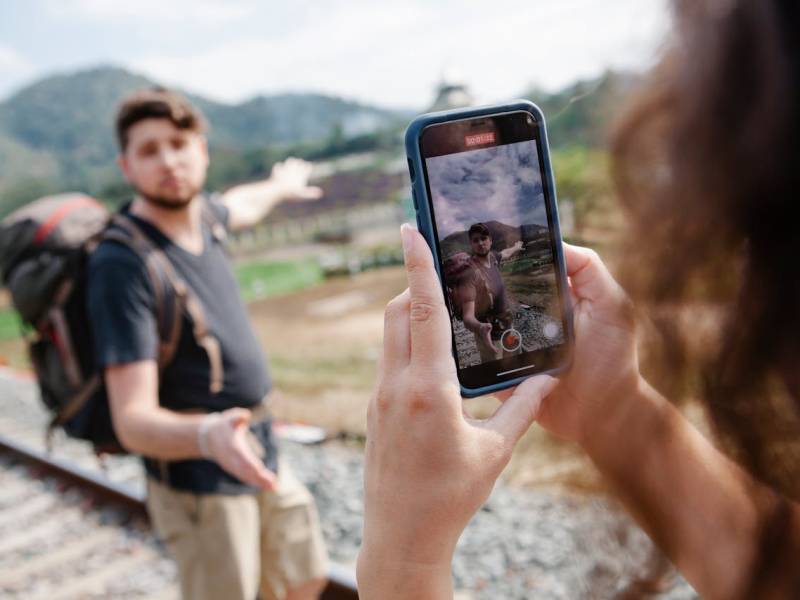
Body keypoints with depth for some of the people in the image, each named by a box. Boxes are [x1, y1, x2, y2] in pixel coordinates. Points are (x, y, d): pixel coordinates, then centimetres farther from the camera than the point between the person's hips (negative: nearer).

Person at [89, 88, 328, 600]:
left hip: (262, 454, 8)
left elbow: (239, 207, 26)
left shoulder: (198, 216, -2)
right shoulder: (121, 266, -24)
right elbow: (133, 421, -28)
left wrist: (280, 186, 45)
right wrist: (208, 436, -48)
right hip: (200, 483, -8)